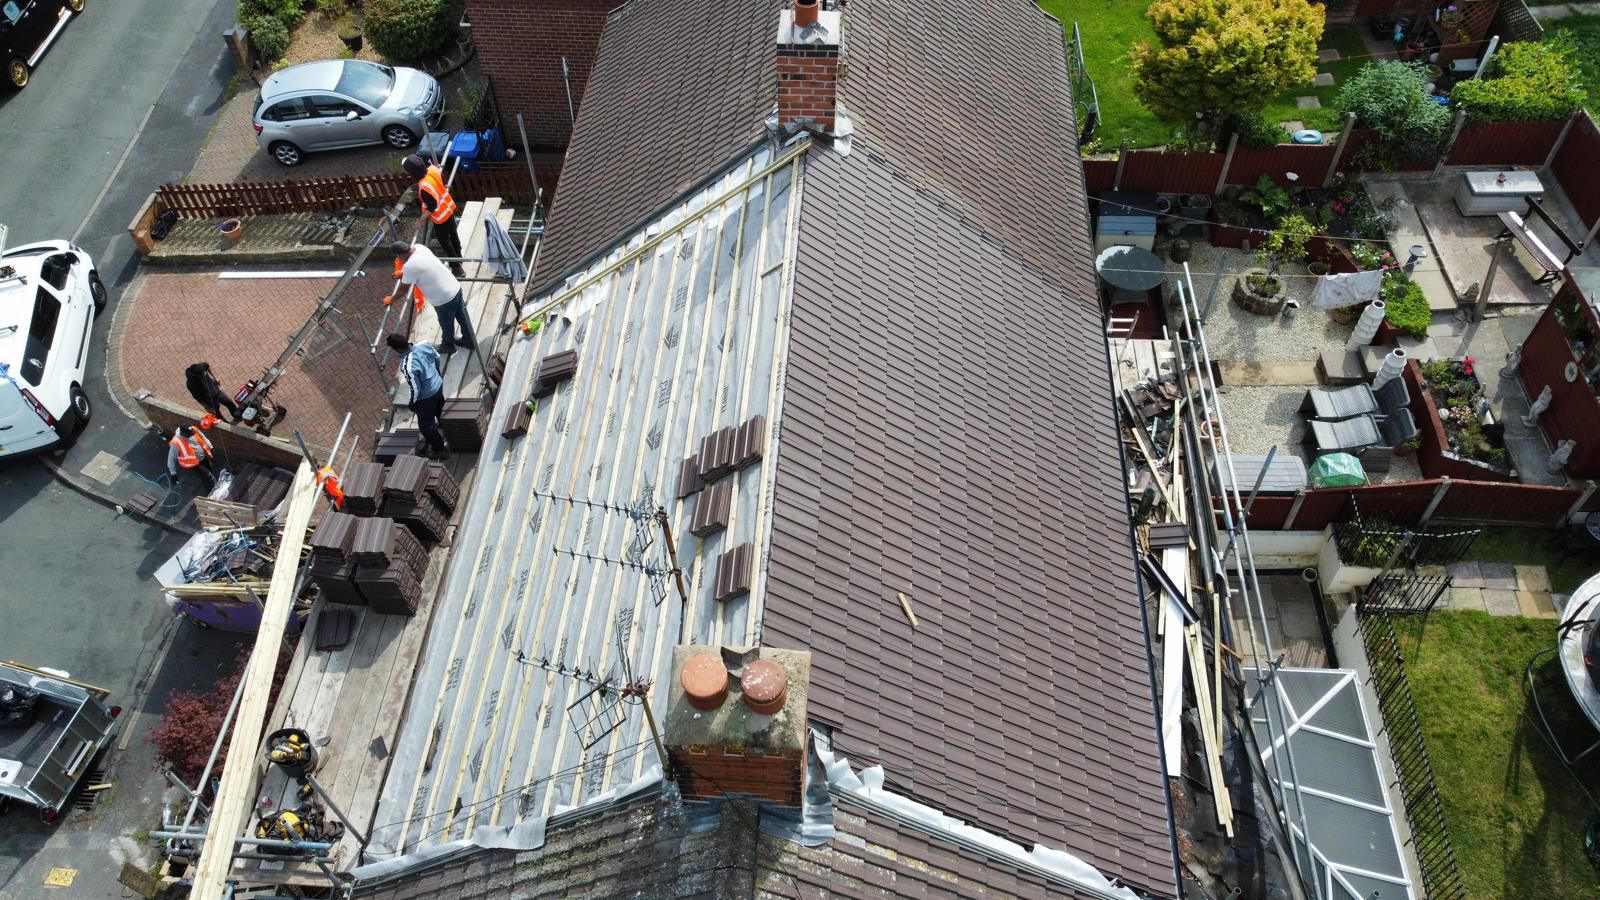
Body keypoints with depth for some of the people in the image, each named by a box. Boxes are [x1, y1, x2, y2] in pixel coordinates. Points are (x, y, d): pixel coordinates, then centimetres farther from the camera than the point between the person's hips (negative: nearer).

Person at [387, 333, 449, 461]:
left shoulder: (407, 366, -37)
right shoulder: (424, 344, -18)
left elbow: (415, 389, -27)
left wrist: (413, 404, -6)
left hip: (427, 396, -7)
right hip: (438, 384, 7)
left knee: (426, 425, 18)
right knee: (440, 410, 35)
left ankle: (439, 450, 36)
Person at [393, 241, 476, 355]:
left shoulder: (409, 266, -26)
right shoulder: (418, 247, -3)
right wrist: (403, 273, 26)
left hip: (443, 299, -7)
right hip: (455, 287, 8)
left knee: (446, 324, 20)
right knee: (462, 316, 26)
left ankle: (448, 345, 45)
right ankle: (469, 340, 47)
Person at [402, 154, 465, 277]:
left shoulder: (424, 187, -36)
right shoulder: (433, 169, -15)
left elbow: (432, 207, -27)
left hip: (440, 216, -8)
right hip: (449, 207, 8)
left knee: (444, 241, 9)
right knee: (452, 233, 27)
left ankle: (457, 268, 19)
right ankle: (458, 256, 49)